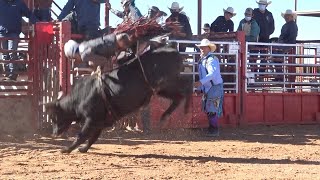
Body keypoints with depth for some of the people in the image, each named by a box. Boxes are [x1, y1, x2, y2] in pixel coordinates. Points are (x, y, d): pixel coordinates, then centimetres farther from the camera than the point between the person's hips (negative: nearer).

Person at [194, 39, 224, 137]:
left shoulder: (211, 59, -16)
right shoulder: (201, 60, 13)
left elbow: (212, 74, -31)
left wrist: (200, 82, -40)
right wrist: (199, 88, 15)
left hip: (215, 87, -9)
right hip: (207, 88, 9)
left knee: (212, 110, -10)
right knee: (207, 109, 14)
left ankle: (214, 130, -4)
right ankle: (211, 129, 23)